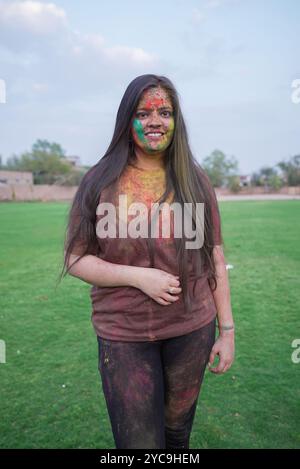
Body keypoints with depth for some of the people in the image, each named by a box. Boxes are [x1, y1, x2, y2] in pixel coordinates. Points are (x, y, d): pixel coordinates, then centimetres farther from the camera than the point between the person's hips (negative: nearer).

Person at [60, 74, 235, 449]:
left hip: (192, 330, 2)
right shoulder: (100, 181, -5)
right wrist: (138, 276, -18)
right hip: (123, 335, -1)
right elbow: (75, 259, -4)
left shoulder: (194, 180, -1)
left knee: (177, 429, 20)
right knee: (138, 441, 8)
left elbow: (215, 259, 2)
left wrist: (227, 331, 2)